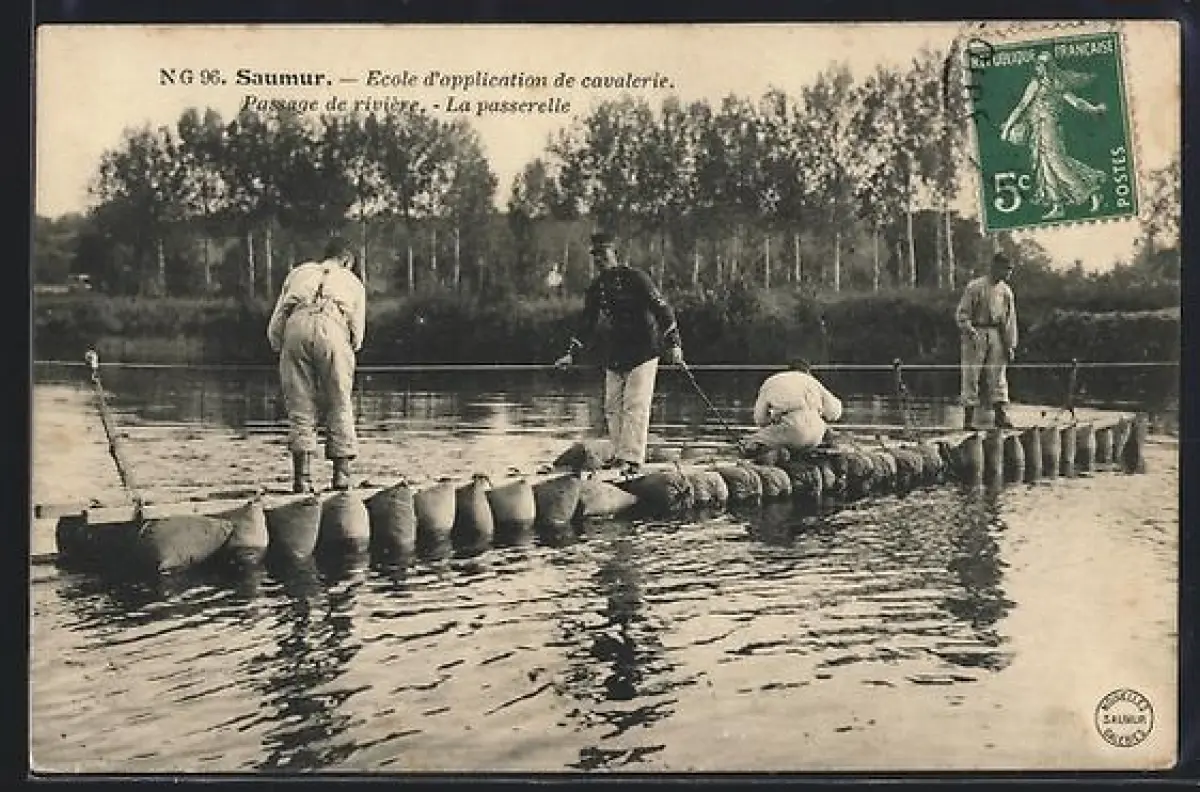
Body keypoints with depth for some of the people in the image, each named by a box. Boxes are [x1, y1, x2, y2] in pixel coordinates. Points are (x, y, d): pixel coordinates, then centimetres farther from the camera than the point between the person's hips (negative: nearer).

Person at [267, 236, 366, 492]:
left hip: (295, 327, 1)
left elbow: (274, 330, 25)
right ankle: (342, 474, 6)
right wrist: (350, 352, 39)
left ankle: (302, 477, 1)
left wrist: (283, 350, 39)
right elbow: (357, 335, 23)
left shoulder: (299, 273, 35)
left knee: (300, 407, 7)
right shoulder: (353, 282, 32)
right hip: (332, 329, -1)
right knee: (339, 406, 9)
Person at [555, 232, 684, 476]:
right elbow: (587, 324, 18)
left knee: (635, 406, -13)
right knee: (612, 407, 5)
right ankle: (620, 454, 15)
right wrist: (571, 353, 12)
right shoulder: (596, 287, 9)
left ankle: (632, 459, -14)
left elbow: (661, 309, -12)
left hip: (644, 350, -7)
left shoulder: (634, 277, -11)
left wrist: (674, 344, -19)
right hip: (615, 353, 7)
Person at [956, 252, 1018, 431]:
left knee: (998, 376, 1)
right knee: (971, 376, -3)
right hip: (976, 332, -5)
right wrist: (970, 331, -21)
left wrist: (1011, 345, 9)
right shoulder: (975, 287, -6)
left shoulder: (1006, 291, 11)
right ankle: (969, 417, 1)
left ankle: (1001, 414, 2)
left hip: (996, 335, 5)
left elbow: (1010, 319, 14)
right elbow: (961, 314, -7)